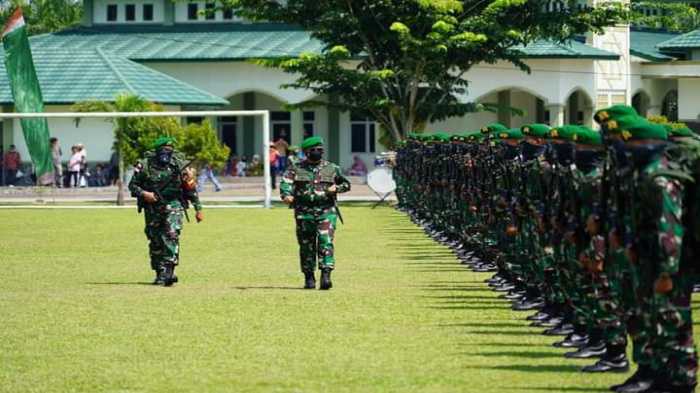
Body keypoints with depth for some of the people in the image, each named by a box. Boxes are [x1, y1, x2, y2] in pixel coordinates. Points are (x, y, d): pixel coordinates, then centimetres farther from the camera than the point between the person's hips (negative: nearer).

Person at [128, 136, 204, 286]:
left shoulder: (179, 164, -3)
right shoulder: (145, 165, -4)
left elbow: (191, 188, 5)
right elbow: (132, 185, 3)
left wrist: (198, 209, 7)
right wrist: (143, 194, -16)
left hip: (173, 207, -2)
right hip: (152, 208, 2)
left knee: (171, 235, -20)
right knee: (155, 241, 7)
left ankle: (168, 271, -23)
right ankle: (159, 274, 20)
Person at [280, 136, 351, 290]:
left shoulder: (332, 168, 10)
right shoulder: (296, 169, 6)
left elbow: (346, 184, 20)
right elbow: (286, 182, -9)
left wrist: (336, 188, -2)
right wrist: (286, 195, -30)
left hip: (326, 212, -1)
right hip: (304, 213, 1)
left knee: (326, 243, -15)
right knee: (306, 246, 5)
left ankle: (326, 276, -20)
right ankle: (309, 278, 16)